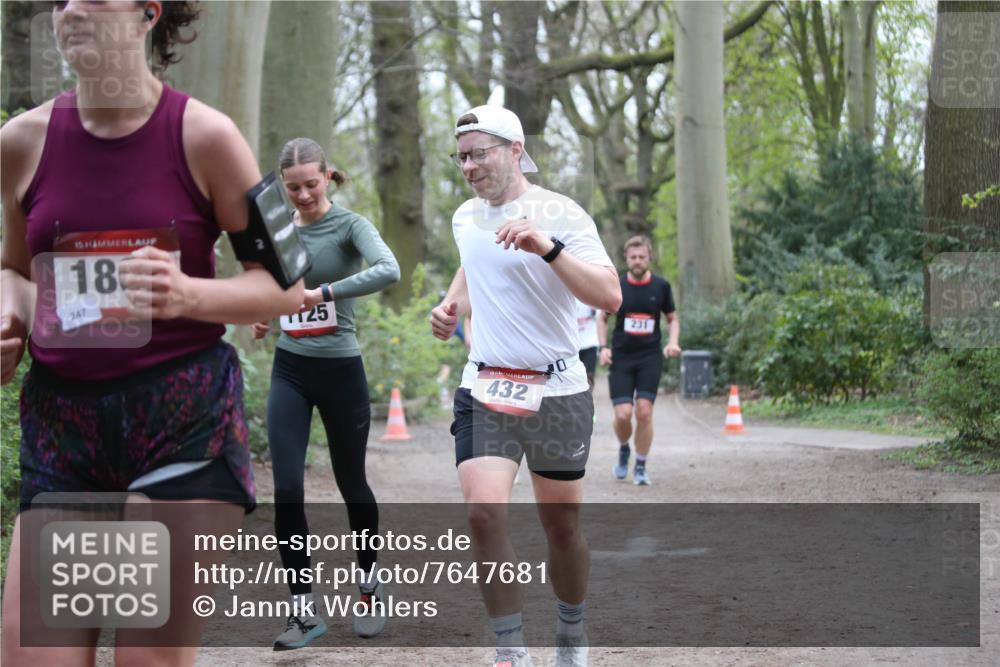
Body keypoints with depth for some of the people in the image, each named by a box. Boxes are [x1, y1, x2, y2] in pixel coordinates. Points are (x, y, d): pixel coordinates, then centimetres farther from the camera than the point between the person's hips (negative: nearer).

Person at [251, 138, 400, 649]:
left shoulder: (349, 225, -9)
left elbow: (388, 270, -29)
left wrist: (325, 292, -33)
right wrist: (261, 314, 4)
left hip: (340, 371, -4)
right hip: (289, 371, 4)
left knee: (351, 484, 11)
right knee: (287, 489, -7)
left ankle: (369, 586, 33)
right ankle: (304, 609, 1)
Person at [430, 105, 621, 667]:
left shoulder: (560, 214, -10)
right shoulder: (465, 218, 9)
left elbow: (609, 296, -21)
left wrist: (548, 248, -32)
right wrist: (453, 305, 12)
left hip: (557, 393, -3)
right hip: (485, 391, 3)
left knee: (562, 526, 8)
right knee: (483, 513, -16)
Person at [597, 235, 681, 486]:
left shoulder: (661, 286, 2)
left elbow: (672, 318, 13)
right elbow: (602, 318, 12)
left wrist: (672, 342, -5)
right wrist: (604, 347, -2)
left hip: (650, 357, 0)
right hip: (621, 357, 0)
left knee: (644, 412, -8)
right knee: (623, 414, -9)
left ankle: (641, 467, 7)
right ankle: (623, 449, 23)